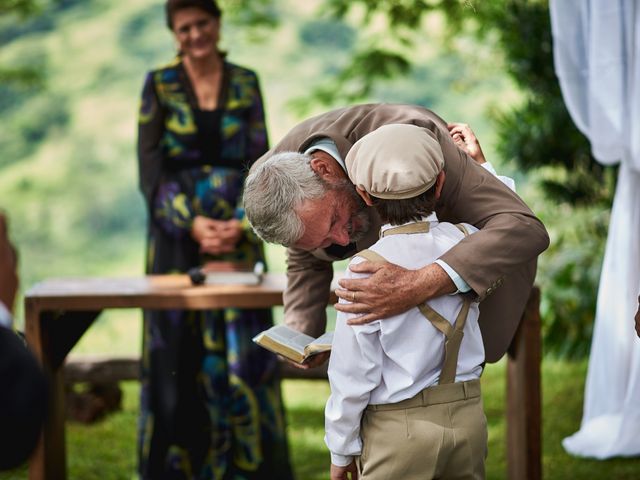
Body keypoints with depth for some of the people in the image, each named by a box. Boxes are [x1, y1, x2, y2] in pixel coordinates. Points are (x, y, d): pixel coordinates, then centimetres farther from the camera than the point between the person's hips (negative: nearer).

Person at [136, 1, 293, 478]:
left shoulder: (246, 84, 6)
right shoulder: (159, 84, 2)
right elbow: (151, 170, -5)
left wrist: (239, 225, -13)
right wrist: (194, 224, -17)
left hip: (239, 236, 1)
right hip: (178, 236, -1)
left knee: (243, 348, -1)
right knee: (180, 351, 0)